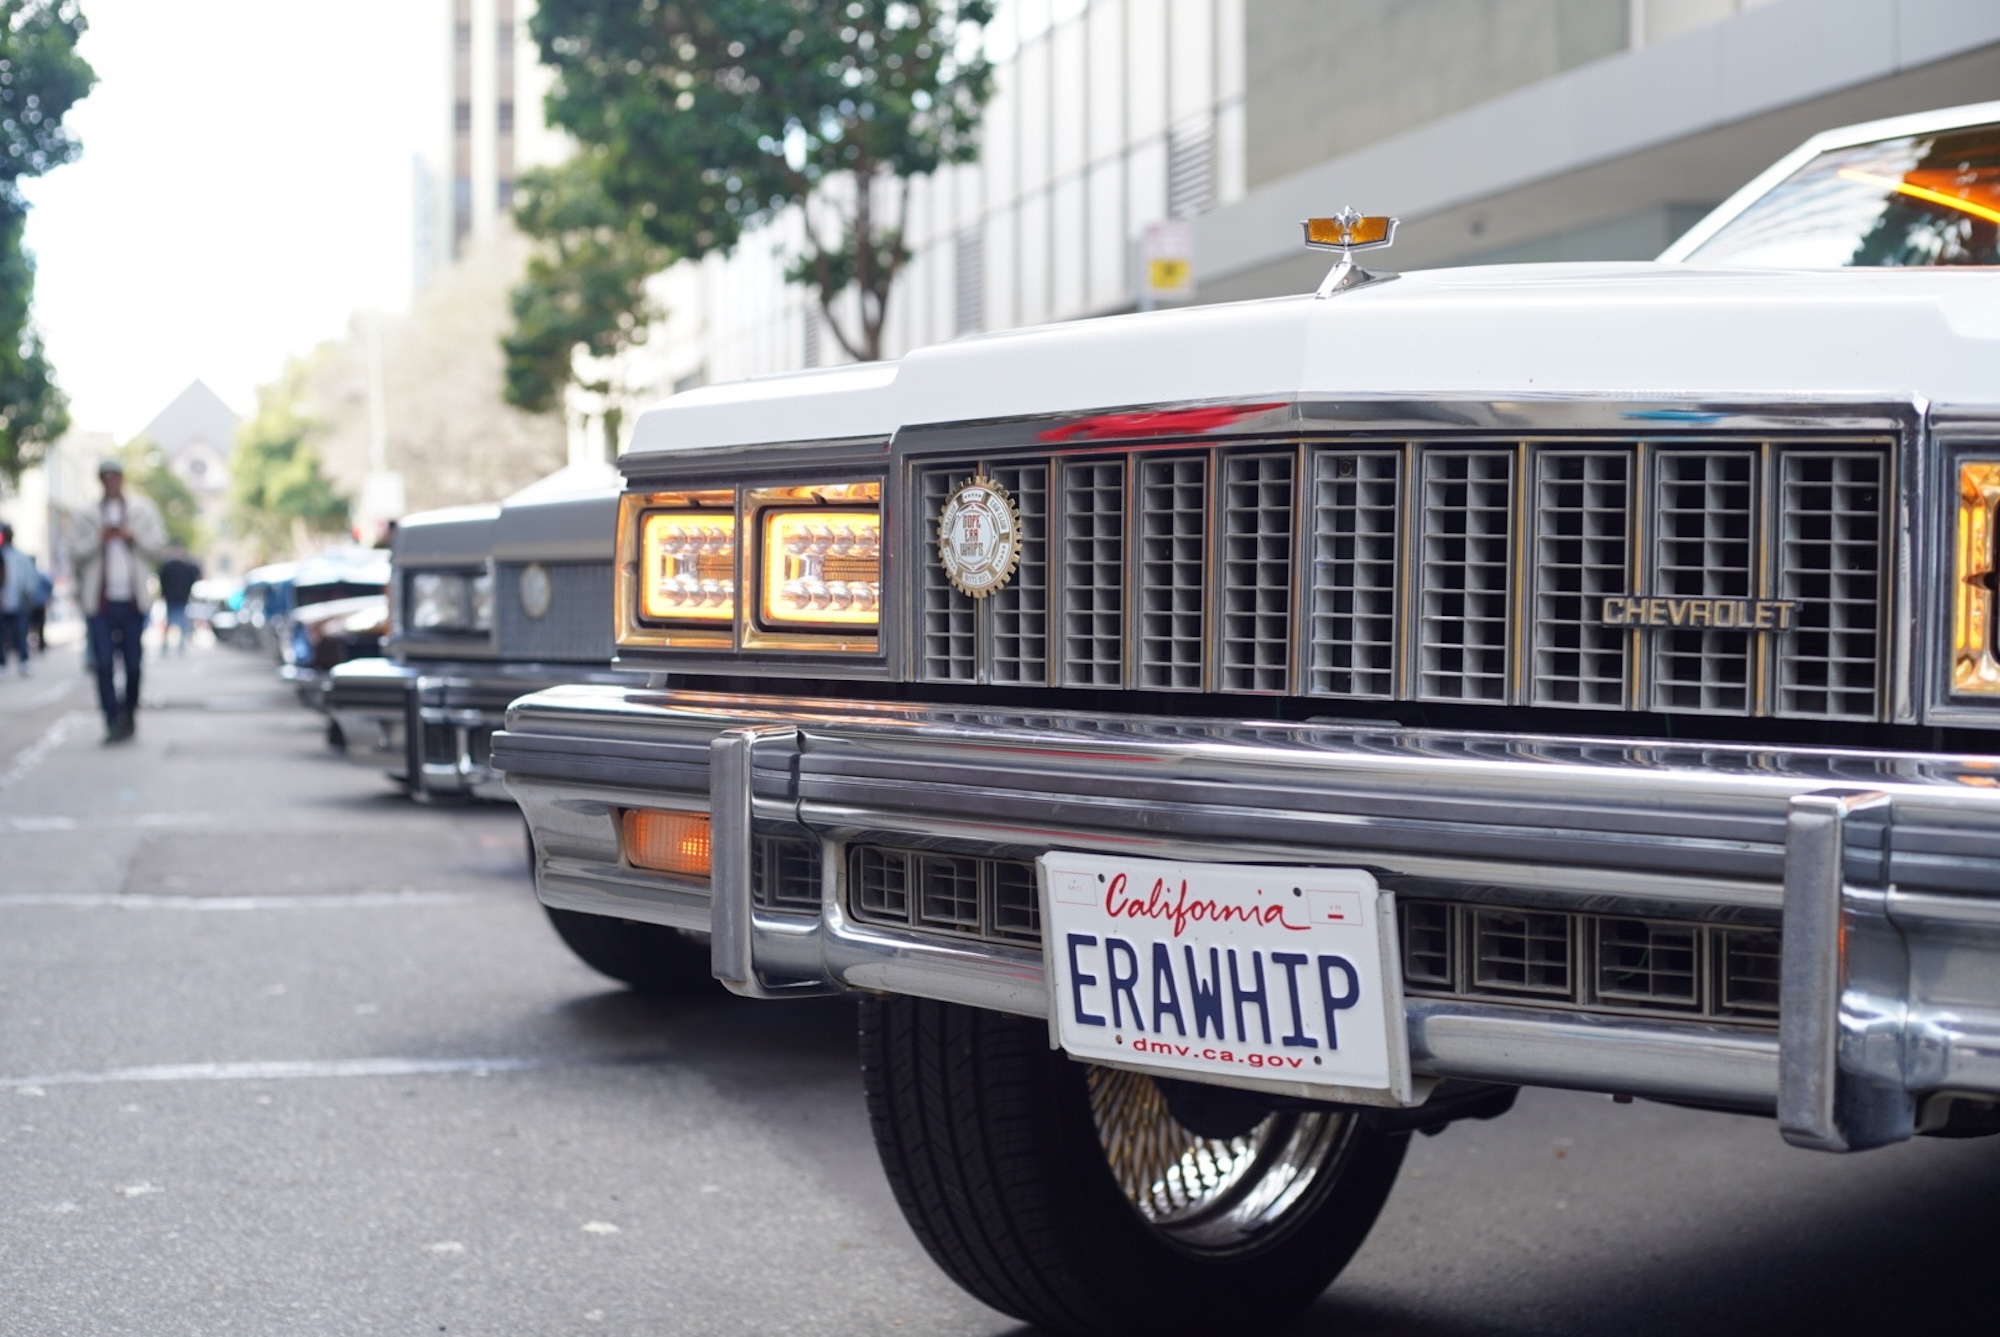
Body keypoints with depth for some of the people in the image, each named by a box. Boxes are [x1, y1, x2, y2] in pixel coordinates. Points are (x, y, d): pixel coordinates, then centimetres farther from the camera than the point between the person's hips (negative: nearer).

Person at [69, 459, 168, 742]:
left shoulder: (142, 509, 9)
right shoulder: (88, 515, 8)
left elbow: (158, 544, 3)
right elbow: (75, 553, 2)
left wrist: (132, 535, -12)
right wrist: (99, 539, -13)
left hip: (132, 601, 1)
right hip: (100, 602, 0)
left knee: (132, 663, 6)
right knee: (104, 664, -9)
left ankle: (129, 716, 22)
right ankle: (113, 722, -9)